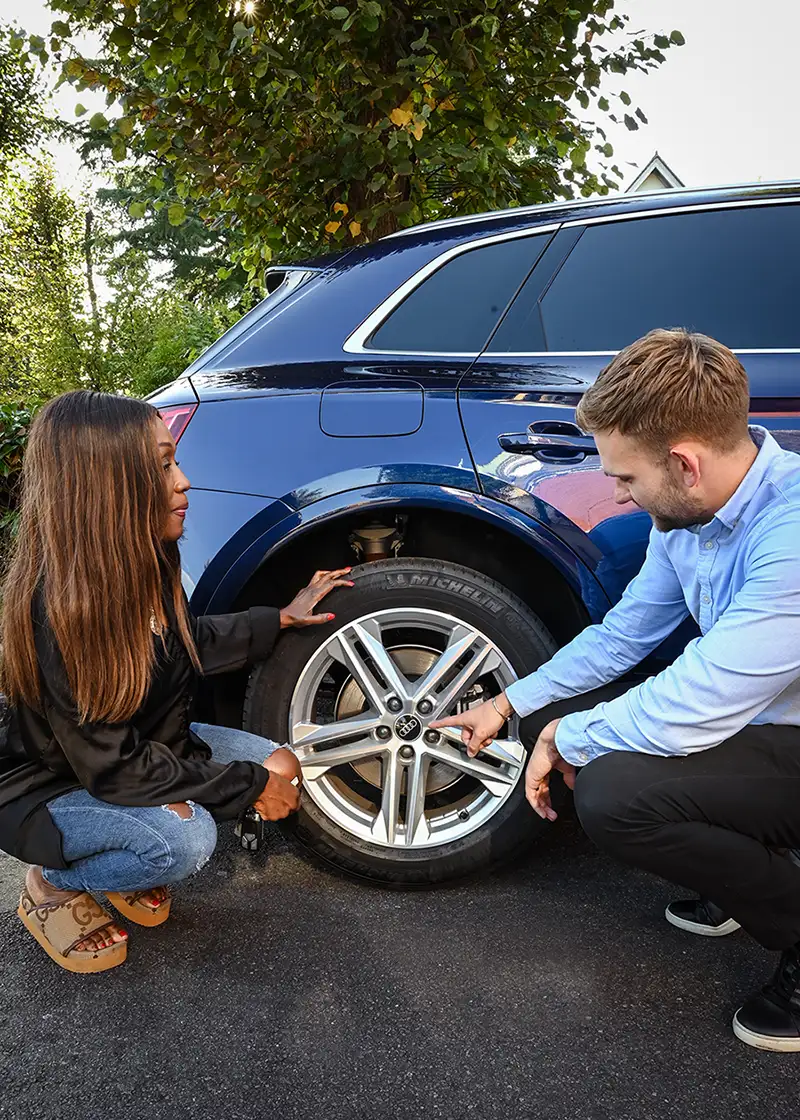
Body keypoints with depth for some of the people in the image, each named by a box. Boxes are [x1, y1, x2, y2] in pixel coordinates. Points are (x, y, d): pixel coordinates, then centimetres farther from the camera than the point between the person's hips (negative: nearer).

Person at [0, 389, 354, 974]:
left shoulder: (145, 561, -9)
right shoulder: (57, 610, -33)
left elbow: (189, 644, 11)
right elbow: (111, 768, -28)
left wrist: (283, 618, 7)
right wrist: (248, 786, -22)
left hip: (145, 744, 8)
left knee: (278, 765, -4)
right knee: (185, 839, -32)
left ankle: (125, 865, 13)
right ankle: (51, 885, 0)